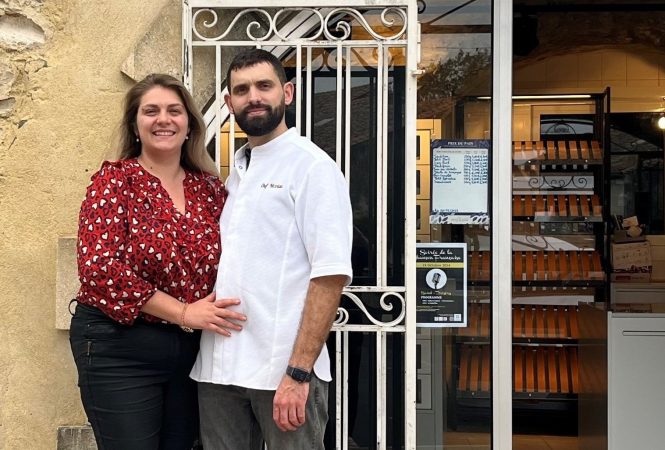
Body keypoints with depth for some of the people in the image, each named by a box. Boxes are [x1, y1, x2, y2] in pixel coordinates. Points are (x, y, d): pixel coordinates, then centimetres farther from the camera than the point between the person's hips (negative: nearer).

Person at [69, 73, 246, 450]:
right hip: (119, 348, -4)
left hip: (192, 349, 5)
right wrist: (183, 312, -18)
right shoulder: (115, 180, -6)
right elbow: (100, 267, -16)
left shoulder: (210, 187, 7)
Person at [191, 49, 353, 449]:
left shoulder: (312, 166, -6)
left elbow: (331, 274, -14)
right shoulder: (234, 174, 15)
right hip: (218, 368, 6)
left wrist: (299, 372, -19)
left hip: (283, 370, -6)